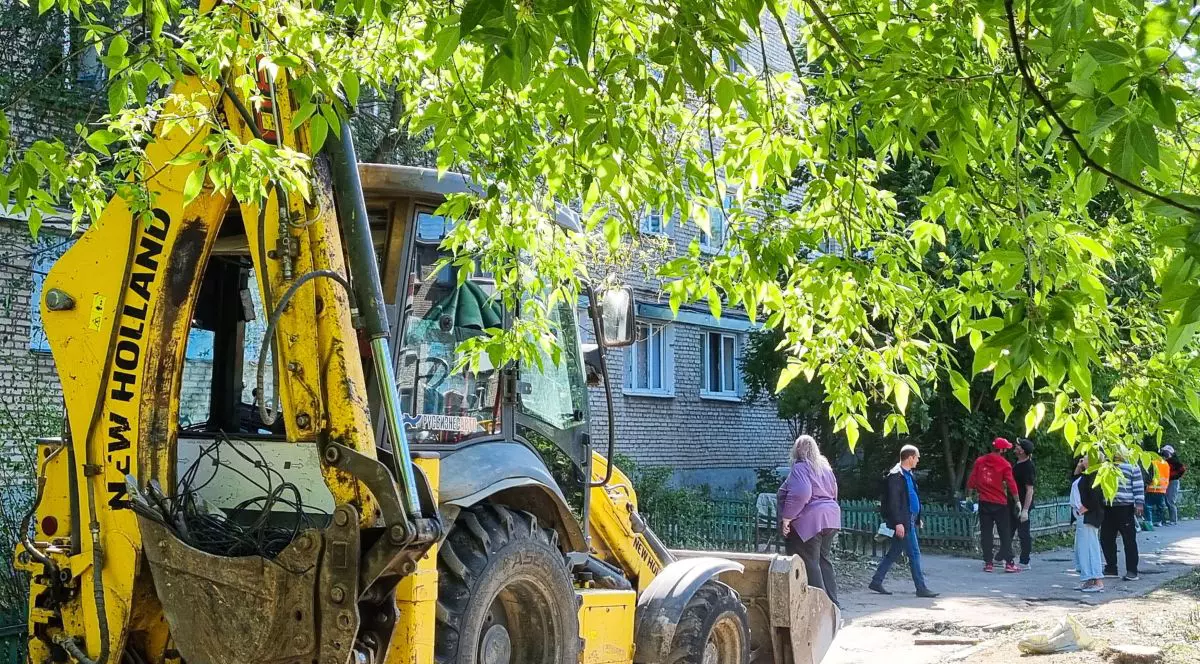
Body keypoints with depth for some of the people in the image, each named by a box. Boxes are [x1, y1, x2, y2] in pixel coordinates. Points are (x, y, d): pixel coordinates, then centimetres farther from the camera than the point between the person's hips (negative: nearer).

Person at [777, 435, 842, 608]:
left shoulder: (800, 468, -12)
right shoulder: (825, 468, 15)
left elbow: (800, 494, -26)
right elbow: (833, 494, 21)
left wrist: (787, 517, -22)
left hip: (808, 522, -9)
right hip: (830, 519, 9)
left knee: (810, 564, -5)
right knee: (823, 560, 17)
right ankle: (832, 604, 19)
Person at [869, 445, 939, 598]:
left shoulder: (908, 474, 15)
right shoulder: (895, 475, -15)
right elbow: (893, 501, -19)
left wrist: (917, 518, 21)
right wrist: (898, 522, -22)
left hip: (910, 519, 10)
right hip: (903, 521, -10)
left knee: (894, 552, 13)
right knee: (914, 553, -5)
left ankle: (876, 582, 18)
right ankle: (921, 588, -1)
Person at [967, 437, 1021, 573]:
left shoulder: (979, 461, 2)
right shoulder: (1004, 464, -8)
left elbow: (971, 482, 1)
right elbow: (1011, 484, -8)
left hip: (984, 502, 3)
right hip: (1000, 504, -3)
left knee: (986, 533, 6)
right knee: (1005, 534, 2)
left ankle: (988, 563, 5)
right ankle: (1009, 563, -1)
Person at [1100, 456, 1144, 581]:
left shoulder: (1131, 466, 0)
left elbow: (1138, 486, -4)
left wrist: (1139, 503, -12)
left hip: (1125, 507, -6)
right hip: (1107, 507, 6)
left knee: (1129, 540, -2)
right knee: (1106, 539, 8)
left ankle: (1132, 571, 2)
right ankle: (1111, 568, 19)